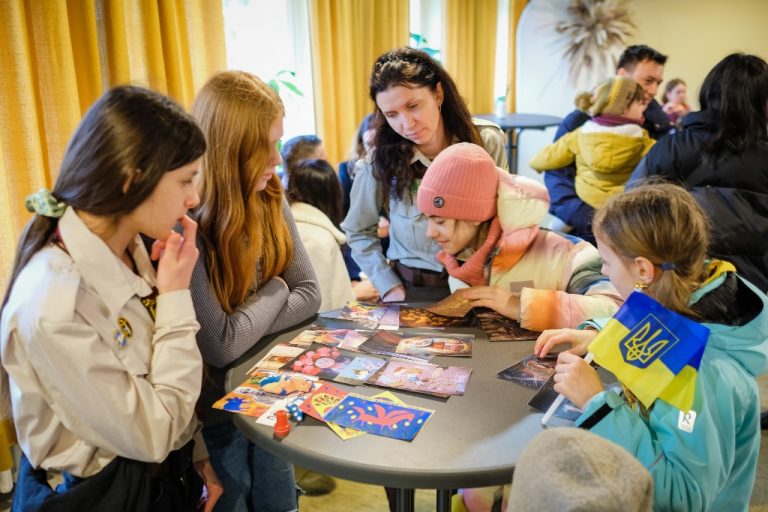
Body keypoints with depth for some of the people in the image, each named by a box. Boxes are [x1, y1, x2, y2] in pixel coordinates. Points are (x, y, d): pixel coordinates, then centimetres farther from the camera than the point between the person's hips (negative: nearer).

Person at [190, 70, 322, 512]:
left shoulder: (270, 199, -7)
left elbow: (309, 293, -5)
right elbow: (219, 345, -28)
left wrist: (242, 328, -18)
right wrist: (275, 290, -14)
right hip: (212, 407, -5)